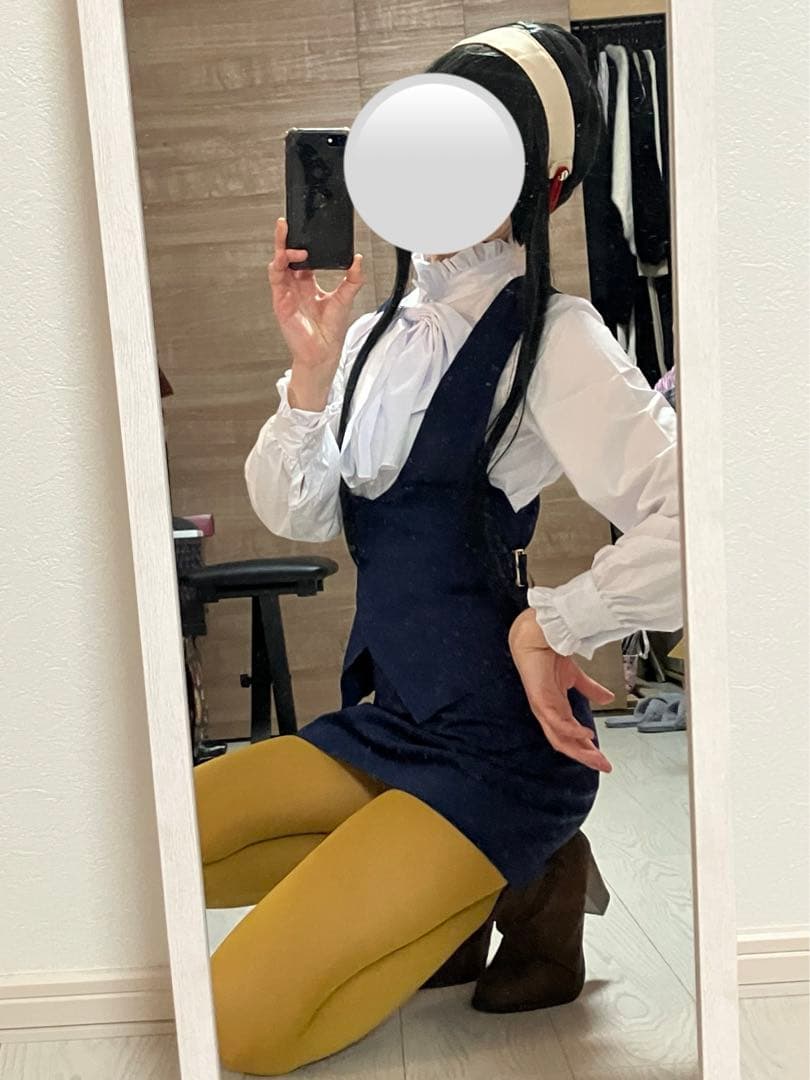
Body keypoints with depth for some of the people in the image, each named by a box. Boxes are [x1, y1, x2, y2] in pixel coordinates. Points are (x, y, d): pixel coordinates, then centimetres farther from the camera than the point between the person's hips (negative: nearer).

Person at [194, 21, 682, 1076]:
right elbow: (296, 514, 3)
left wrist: (548, 626, -13)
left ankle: (520, 885, 4)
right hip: (385, 721, 8)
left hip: (496, 750, -7)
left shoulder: (552, 337, -13)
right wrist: (312, 364, -11)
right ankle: (425, 894, 9)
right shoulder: (379, 334, 9)